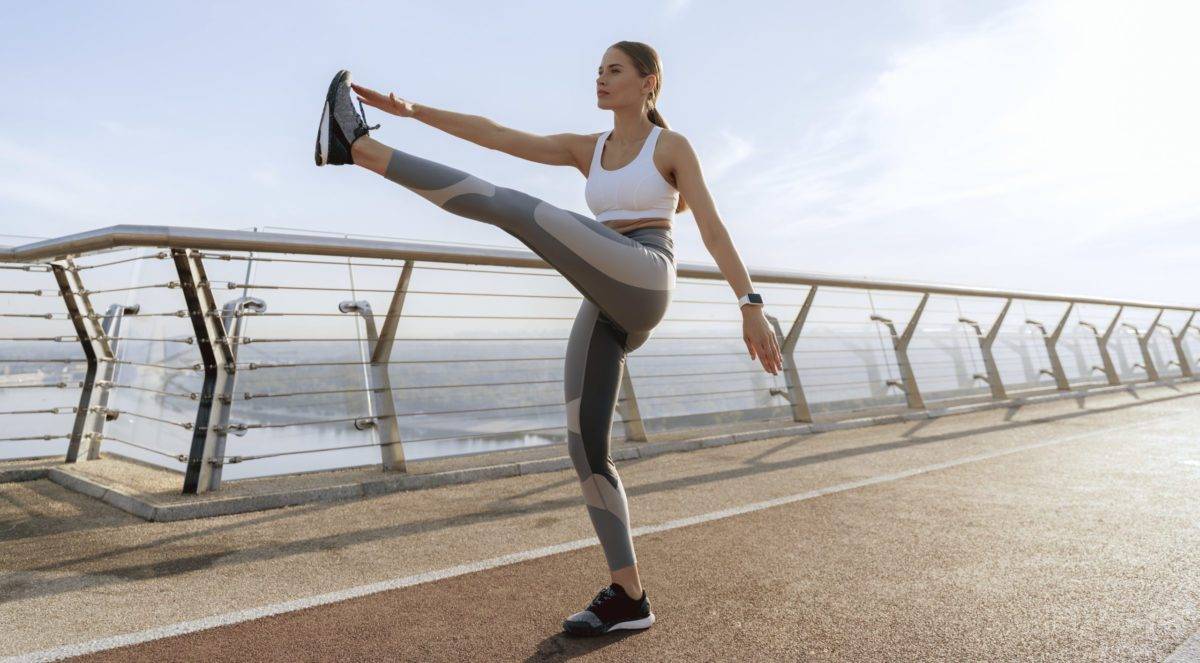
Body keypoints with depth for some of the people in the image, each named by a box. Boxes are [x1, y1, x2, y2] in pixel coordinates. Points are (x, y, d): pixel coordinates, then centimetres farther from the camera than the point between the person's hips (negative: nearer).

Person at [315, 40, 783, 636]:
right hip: (603, 310, 7)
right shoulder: (587, 148, 25)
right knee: (585, 447, -1)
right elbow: (498, 136, 16)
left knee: (511, 207, -17)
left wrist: (751, 306, -6)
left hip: (643, 285, -7)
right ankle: (628, 598, 6)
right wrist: (413, 110, 7)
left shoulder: (672, 145, 11)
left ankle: (361, 149, -17)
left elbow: (713, 229, 3)